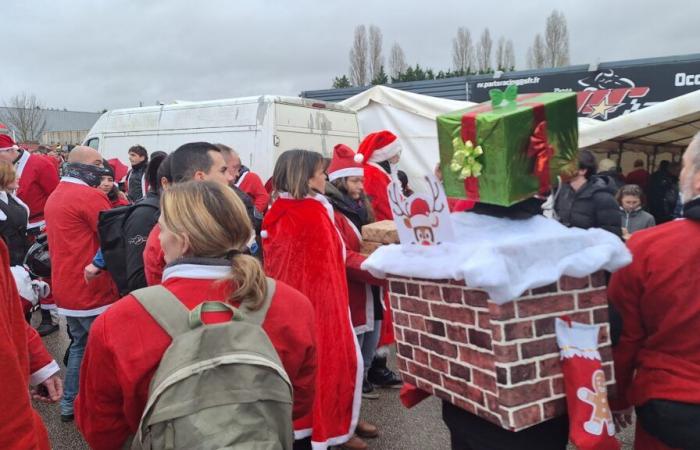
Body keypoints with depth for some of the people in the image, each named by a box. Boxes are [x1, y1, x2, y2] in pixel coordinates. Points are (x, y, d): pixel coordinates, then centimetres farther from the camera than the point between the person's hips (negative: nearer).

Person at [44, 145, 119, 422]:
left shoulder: (54, 196, 14)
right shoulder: (90, 196, -16)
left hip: (66, 288, 10)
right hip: (92, 289, -9)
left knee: (80, 344, 21)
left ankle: (70, 402, 28)